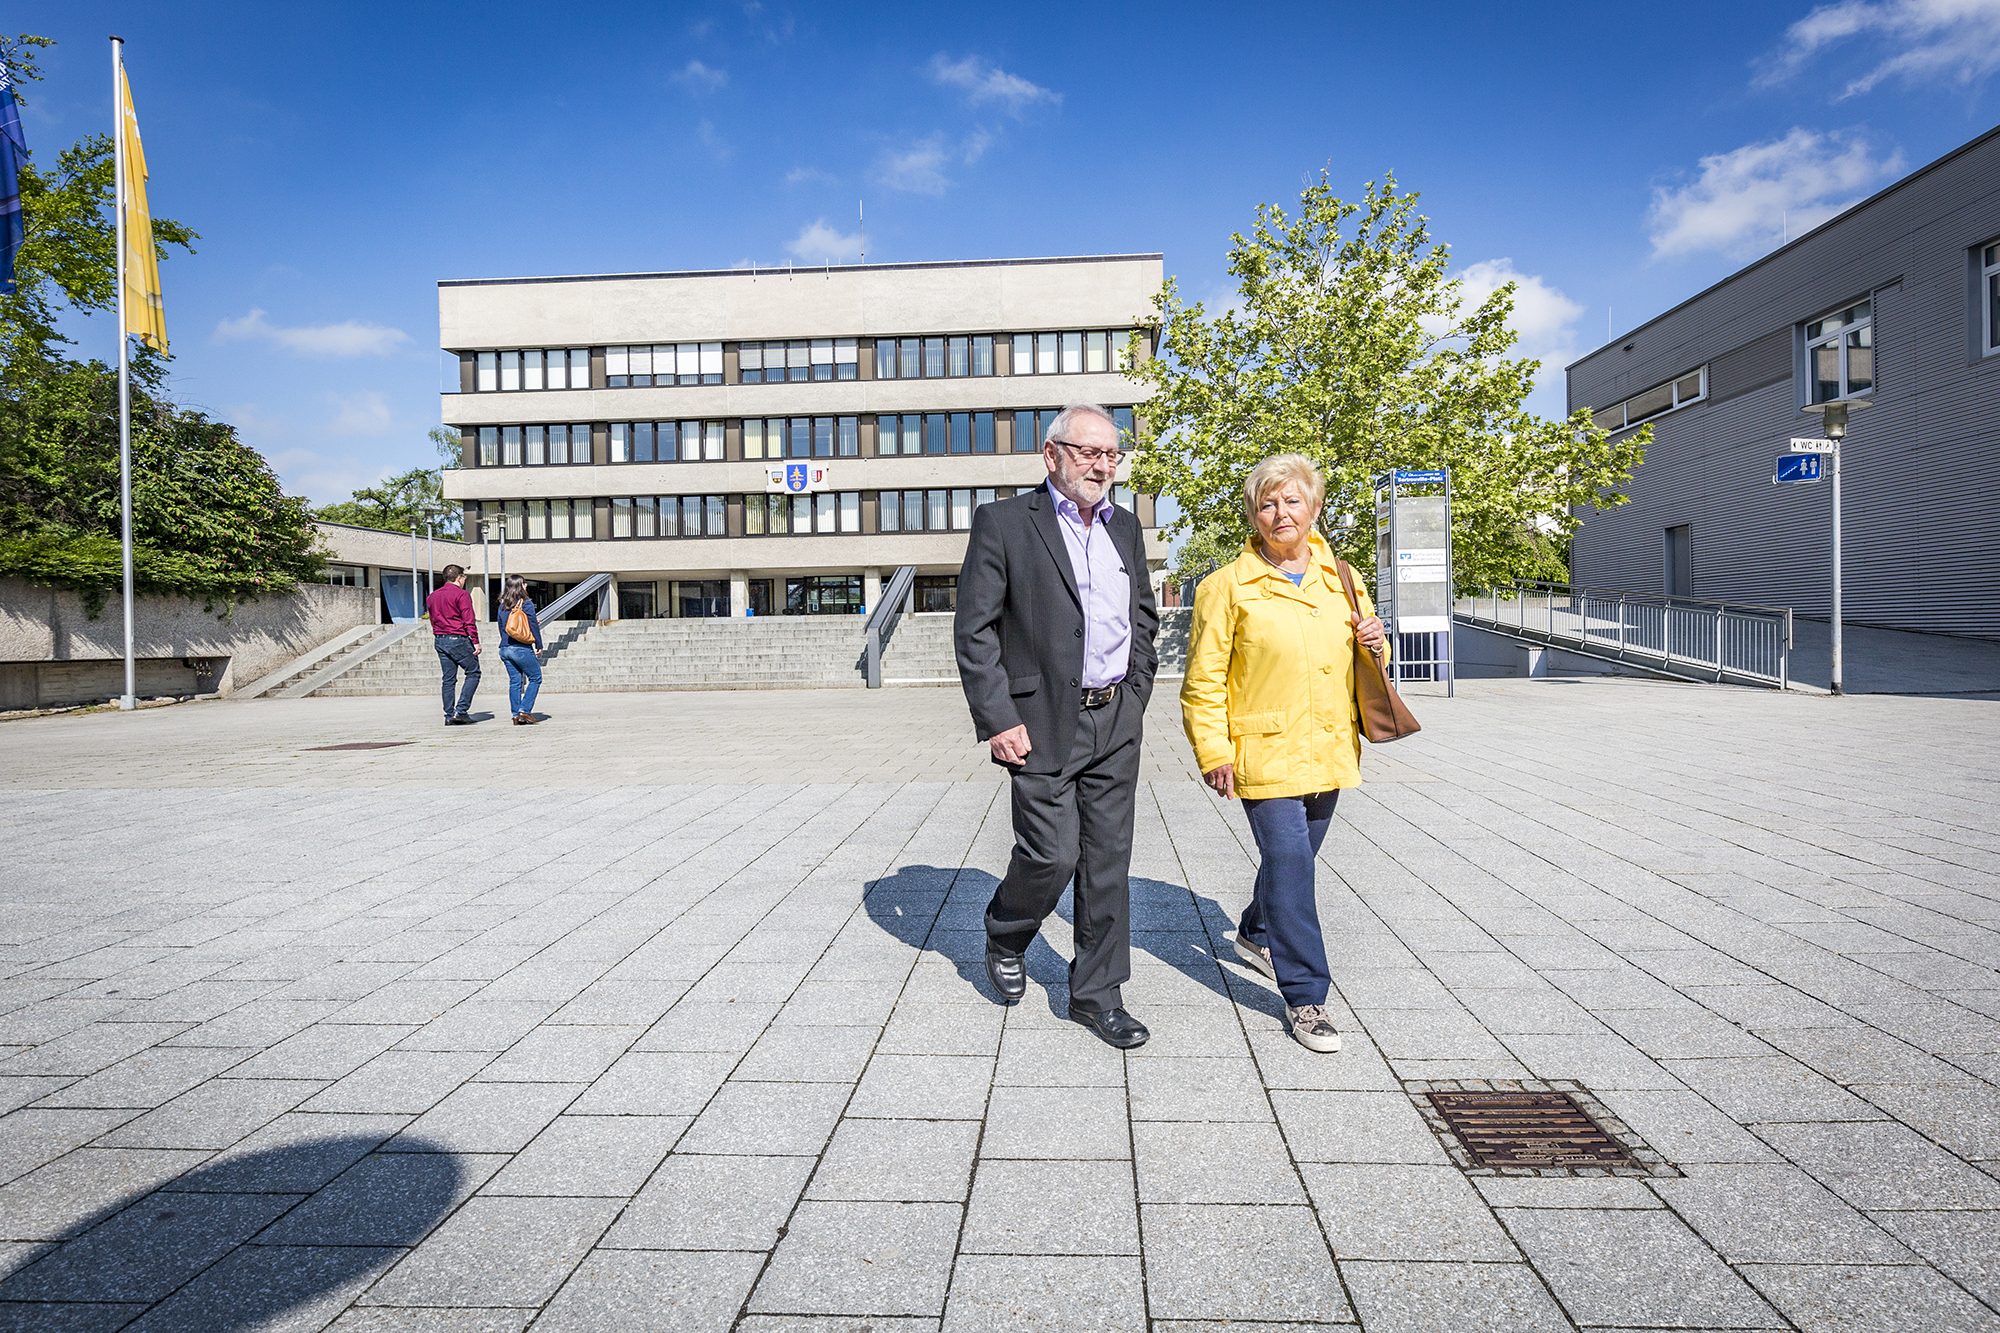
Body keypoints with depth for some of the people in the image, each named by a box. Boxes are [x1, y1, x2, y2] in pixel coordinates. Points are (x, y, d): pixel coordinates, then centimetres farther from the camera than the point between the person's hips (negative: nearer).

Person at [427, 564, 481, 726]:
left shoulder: (432, 596, 15)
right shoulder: (462, 594, -9)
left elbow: (433, 621, 21)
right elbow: (469, 621, -14)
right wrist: (476, 641, -11)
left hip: (439, 640, 7)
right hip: (458, 639, -7)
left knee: (448, 679, 10)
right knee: (473, 673, 3)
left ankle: (449, 716, 8)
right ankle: (461, 711, -6)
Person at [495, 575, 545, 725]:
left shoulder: (502, 606, 11)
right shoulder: (526, 603, -7)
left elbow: (501, 628, 18)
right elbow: (533, 626, -7)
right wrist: (539, 646, 0)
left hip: (505, 649, 6)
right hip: (521, 648, -6)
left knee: (515, 681, 8)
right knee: (535, 678, 4)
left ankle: (516, 715, 6)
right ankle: (524, 710, -6)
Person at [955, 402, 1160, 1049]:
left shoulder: (1125, 528, 13)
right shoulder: (1003, 523, -5)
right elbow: (974, 630, -8)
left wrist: (1136, 696, 13)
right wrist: (997, 722, -13)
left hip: (1116, 722, 5)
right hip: (1044, 723, -5)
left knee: (1108, 861, 8)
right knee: (1052, 854, -4)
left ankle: (1097, 993, 22)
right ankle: (1005, 933, 29)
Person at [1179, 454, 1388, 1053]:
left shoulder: (1341, 581, 10)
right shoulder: (1227, 586, -6)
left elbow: (1360, 666, 21)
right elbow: (1204, 678, -7)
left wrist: (1375, 645, -2)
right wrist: (1213, 750, -13)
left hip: (1329, 750, 6)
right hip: (1265, 751, -6)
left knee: (1294, 856, 19)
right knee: (1289, 863, -8)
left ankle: (1256, 933, 46)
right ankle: (1305, 997, 4)